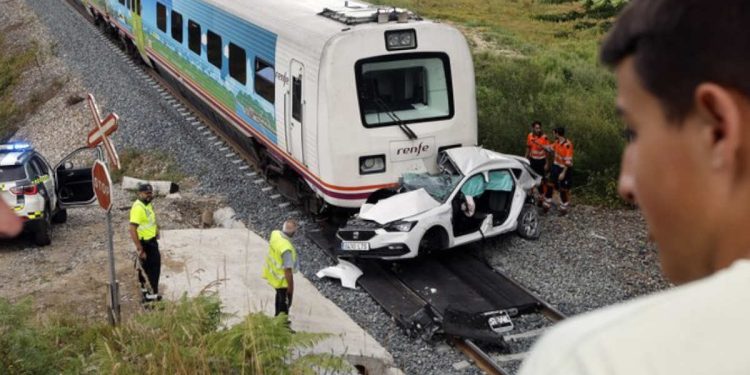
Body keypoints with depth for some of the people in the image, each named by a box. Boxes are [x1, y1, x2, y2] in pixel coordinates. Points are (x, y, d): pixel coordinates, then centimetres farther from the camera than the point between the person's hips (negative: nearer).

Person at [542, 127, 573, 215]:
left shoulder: (568, 145, -27)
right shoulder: (557, 142, -2)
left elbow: (568, 161, -25)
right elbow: (550, 148, 19)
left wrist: (563, 173, -25)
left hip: (565, 169, -7)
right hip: (556, 166, 8)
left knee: (563, 189, 6)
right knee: (550, 185, 11)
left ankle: (564, 208, 24)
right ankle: (547, 205, 25)